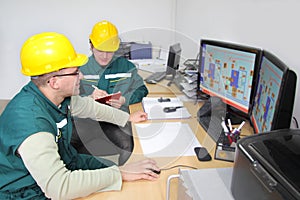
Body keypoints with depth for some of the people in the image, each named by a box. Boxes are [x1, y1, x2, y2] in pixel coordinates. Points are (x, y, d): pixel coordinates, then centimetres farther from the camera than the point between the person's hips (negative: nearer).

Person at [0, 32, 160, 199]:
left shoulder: (59, 95, -11)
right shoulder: (29, 120, -36)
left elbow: (87, 106, 11)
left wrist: (128, 117, 20)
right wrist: (120, 174, -34)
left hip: (63, 162, 8)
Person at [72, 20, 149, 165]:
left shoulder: (126, 66, 10)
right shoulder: (81, 68, 10)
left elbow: (142, 90, 10)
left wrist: (124, 100, -10)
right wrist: (89, 98, -17)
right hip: (87, 119, 1)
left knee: (128, 145, -30)